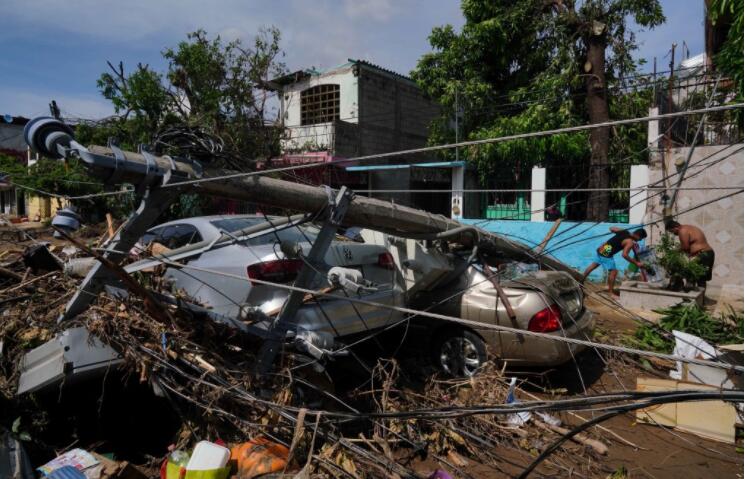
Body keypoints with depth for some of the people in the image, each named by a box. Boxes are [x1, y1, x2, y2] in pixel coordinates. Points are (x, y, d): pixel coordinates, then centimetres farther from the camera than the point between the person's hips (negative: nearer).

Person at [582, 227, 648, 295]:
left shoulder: (624, 231, 8)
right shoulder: (630, 242, -15)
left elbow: (611, 228, 22)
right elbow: (624, 255, -26)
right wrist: (637, 263, -20)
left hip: (600, 250, 9)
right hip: (606, 254, -9)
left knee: (593, 265, 25)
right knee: (614, 272, 0)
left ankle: (581, 280, 40)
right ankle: (610, 291, 8)